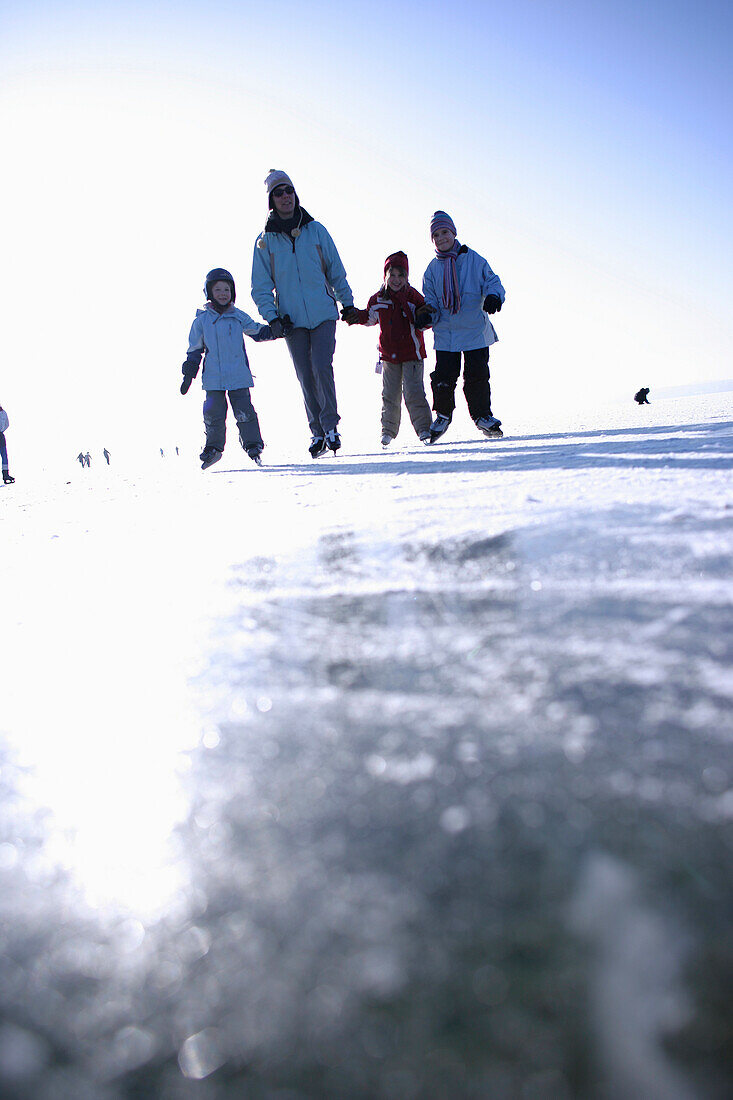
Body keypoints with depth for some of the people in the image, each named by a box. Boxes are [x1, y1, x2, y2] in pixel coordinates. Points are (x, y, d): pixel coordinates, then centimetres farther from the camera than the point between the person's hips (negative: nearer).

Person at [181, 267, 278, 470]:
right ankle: (213, 447, 16)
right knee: (214, 412, -2)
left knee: (244, 411, -6)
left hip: (239, 376, 0)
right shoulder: (201, 320, 6)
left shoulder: (239, 317, 7)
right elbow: (195, 350, 12)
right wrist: (189, 374, 8)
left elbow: (258, 332, 20)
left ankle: (253, 446, 7)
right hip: (213, 378, 0)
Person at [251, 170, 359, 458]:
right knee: (305, 376, 1)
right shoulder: (265, 240, 4)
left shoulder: (316, 230, 6)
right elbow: (260, 286, 5)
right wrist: (272, 317, -8)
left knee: (322, 367, -16)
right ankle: (317, 432, 11)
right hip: (291, 320, 1)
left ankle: (330, 425, -3)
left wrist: (347, 303, 15)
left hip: (323, 314, -1)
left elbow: (336, 271, 14)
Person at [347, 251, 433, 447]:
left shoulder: (413, 296, -5)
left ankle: (423, 428, -2)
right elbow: (370, 317, 21)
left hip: (412, 353, -3)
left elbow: (425, 320, -2)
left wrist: (424, 319, -24)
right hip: (389, 355, 3)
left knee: (413, 392, -10)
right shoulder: (378, 299, 4)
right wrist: (356, 316, 4)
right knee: (390, 394, 9)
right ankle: (388, 429, 21)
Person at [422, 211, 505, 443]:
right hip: (445, 332, 2)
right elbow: (430, 297, 13)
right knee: (443, 375, -4)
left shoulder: (473, 259, 5)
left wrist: (493, 296, -19)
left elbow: (491, 281, 3)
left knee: (477, 375, -4)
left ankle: (482, 415, 12)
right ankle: (443, 415, 16)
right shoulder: (433, 269, 11)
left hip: (475, 329, -1)